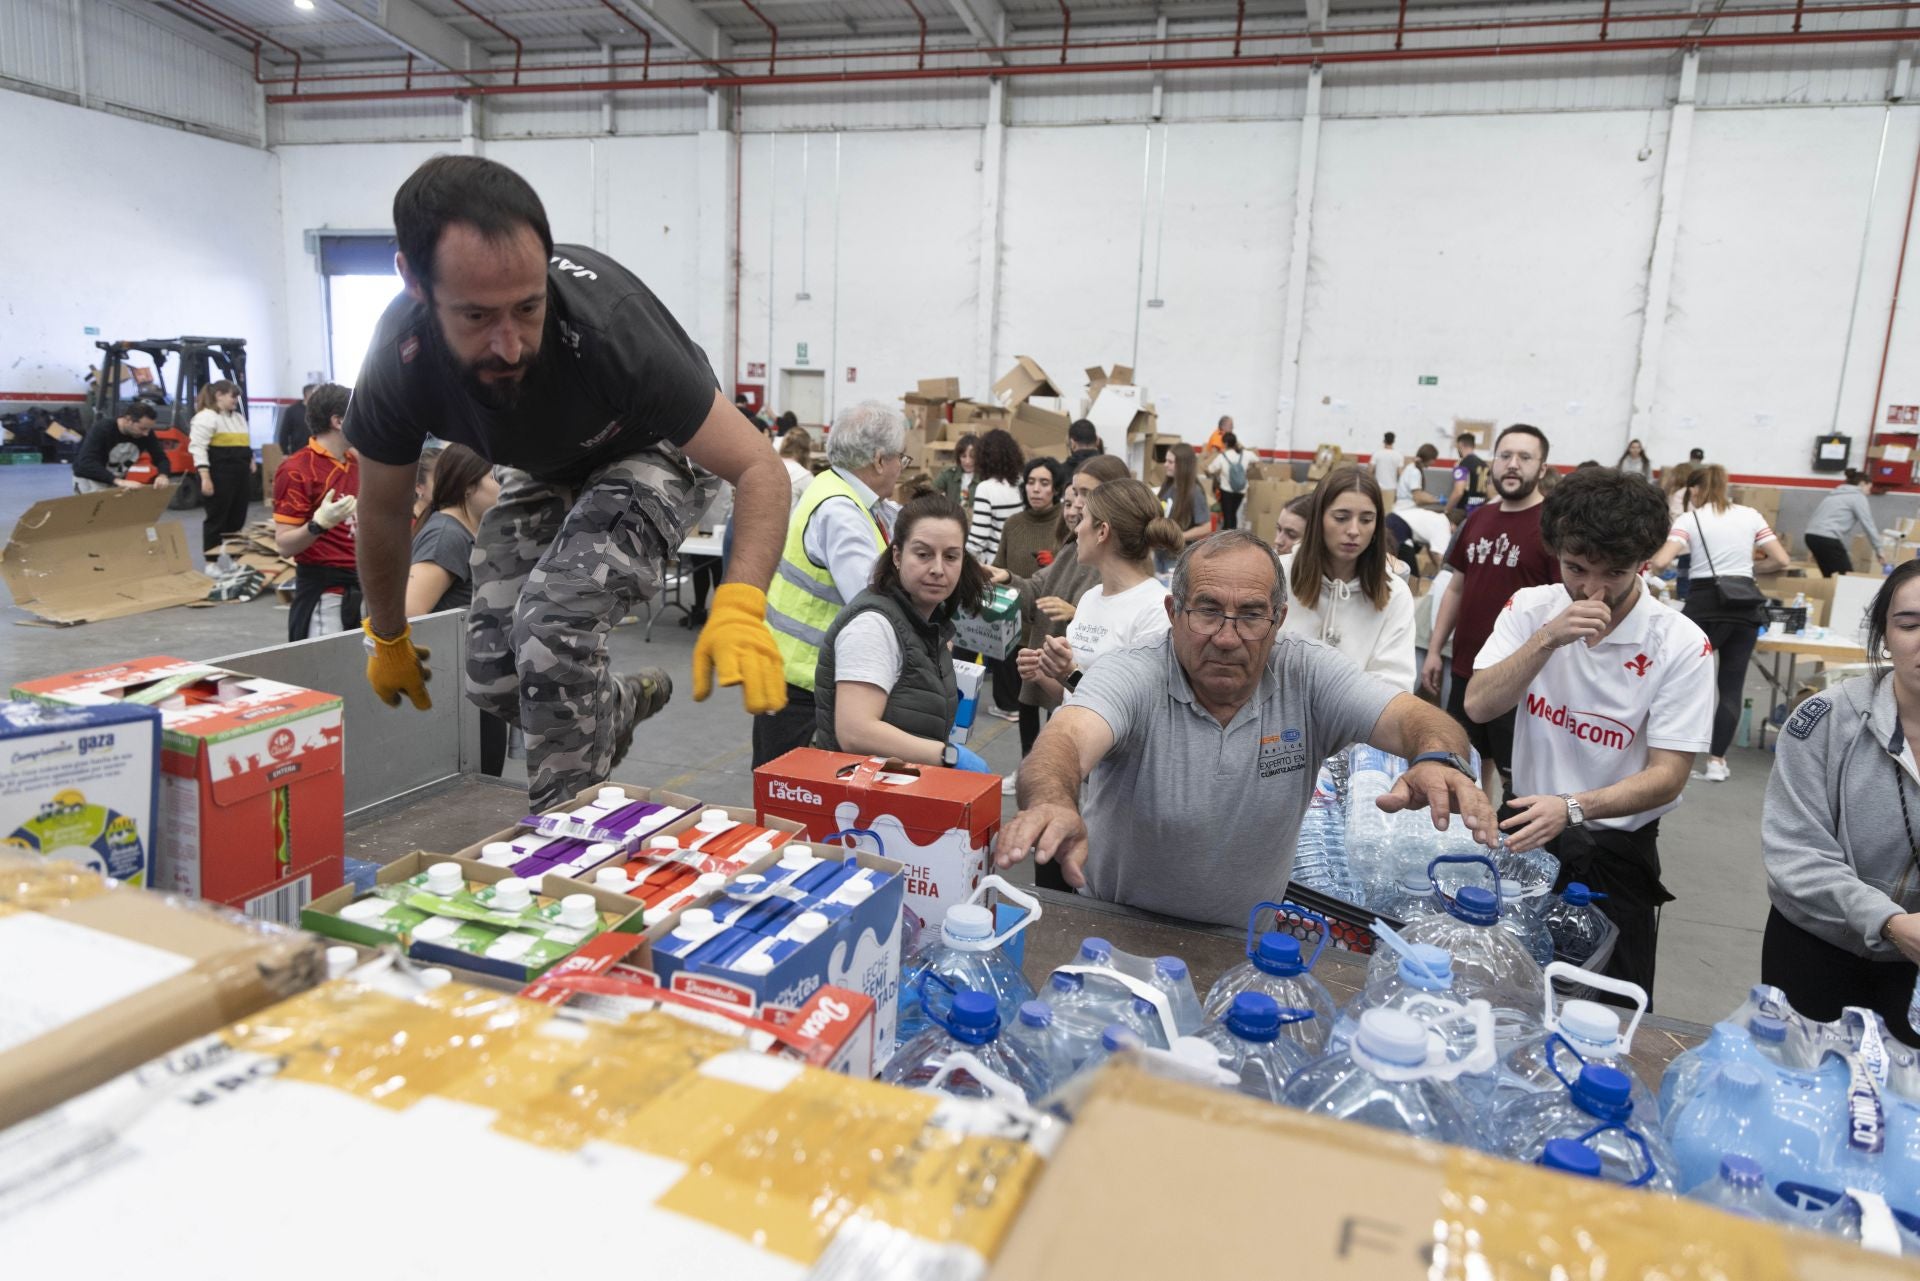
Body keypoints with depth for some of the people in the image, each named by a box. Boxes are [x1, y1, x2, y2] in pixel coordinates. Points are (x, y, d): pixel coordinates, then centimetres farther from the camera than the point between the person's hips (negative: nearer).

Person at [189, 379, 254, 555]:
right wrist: (205, 477, -23)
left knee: (237, 518, 12)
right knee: (217, 519, -3)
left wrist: (251, 460, 16)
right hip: (219, 476, -8)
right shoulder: (206, 417, -10)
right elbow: (198, 447, -17)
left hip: (239, 475, 8)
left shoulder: (239, 417, 18)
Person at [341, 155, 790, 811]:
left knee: (553, 624, -27)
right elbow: (385, 511, -7)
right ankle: (621, 702, 31)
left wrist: (740, 605, -56)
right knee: (492, 675, -2)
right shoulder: (399, 356, -27)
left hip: (651, 452, -4)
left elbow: (761, 468, -38)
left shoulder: (607, 323, -40)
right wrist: (388, 640, 6)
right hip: (543, 468, 5)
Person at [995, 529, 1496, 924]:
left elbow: (1418, 719, -16)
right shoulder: (1131, 677, -18)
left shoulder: (1308, 676, -7)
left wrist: (1437, 761, -41)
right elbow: (1065, 741, -36)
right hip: (1112, 931, -2)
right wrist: (1053, 805, -60)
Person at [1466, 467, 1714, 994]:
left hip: (1616, 848, -2)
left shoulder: (1681, 646, -14)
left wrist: (1572, 808, -31)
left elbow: (1667, 776, -16)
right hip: (1526, 822, 2)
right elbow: (1478, 707, -15)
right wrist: (1548, 639, -27)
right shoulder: (1530, 609, -6)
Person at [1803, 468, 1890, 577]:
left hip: (1811, 535, 8)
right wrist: (1879, 550, 8)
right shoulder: (1858, 496, 4)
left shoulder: (1836, 494, 28)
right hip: (1827, 538, -8)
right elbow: (1868, 525, 1)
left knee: (1830, 578, 13)